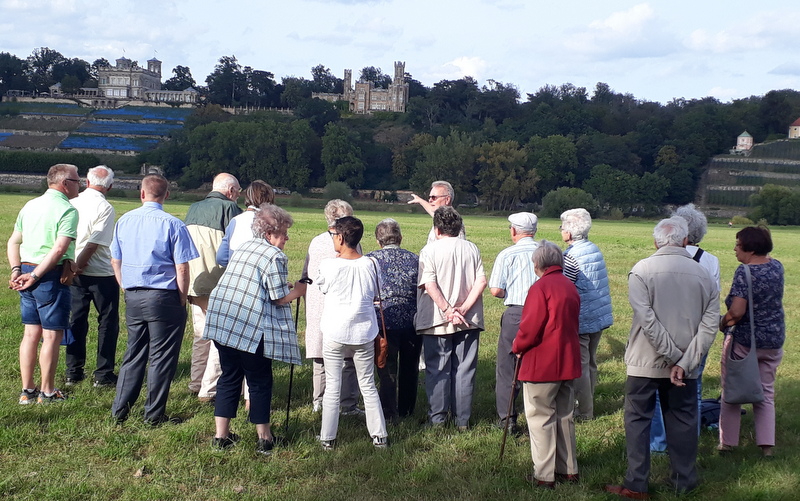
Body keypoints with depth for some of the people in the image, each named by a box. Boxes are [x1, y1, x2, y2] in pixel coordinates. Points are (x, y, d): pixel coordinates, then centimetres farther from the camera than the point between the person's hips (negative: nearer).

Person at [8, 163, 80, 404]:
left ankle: (27, 390, 18)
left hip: (27, 271, 8)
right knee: (52, 335, 2)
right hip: (51, 276, -7)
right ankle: (47, 392, 8)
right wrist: (35, 275, -15)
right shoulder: (67, 210, -12)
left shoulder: (30, 206, 13)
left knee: (31, 332, 13)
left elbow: (13, 242, 13)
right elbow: (59, 249, -21)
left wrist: (16, 271, 5)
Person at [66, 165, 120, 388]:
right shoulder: (105, 208, -14)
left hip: (77, 275, 5)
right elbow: (94, 243, -19)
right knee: (107, 323, 6)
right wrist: (79, 265, -10)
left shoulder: (72, 203, 1)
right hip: (102, 275, -5)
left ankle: (73, 372, 21)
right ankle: (103, 375, 8)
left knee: (77, 321, 14)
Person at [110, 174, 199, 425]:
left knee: (133, 354, 16)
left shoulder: (124, 221, 4)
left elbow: (115, 262, 11)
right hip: (163, 298, -5)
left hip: (133, 298, 5)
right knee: (161, 357, 5)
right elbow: (182, 268, -12)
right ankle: (154, 414, 10)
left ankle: (120, 409, 20)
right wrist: (182, 301, -1)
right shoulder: (172, 225, -11)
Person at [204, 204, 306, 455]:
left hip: (221, 321, 7)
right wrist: (299, 290, 8)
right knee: (260, 382, 6)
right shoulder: (274, 256, -10)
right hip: (251, 328, -7)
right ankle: (264, 438, 15)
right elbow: (280, 298, -11)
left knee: (229, 377, 15)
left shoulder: (244, 247, 15)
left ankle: (221, 435, 18)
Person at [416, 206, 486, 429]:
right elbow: (481, 281, -5)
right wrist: (463, 309, -9)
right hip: (469, 321, 3)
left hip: (437, 321, -3)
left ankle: (437, 418, 11)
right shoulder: (471, 249, 4)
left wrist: (448, 311, -15)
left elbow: (429, 285, -16)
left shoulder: (430, 250, -5)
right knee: (464, 370, 9)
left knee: (437, 370, 7)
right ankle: (462, 419, 13)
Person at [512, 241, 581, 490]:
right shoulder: (570, 287, 9)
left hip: (541, 364, -8)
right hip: (567, 362, 8)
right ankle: (568, 469, 25)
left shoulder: (541, 287, -17)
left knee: (541, 418, 0)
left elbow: (530, 329, -20)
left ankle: (544, 475, 4)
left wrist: (517, 347, -1)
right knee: (564, 417, 17)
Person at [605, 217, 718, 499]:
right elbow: (710, 323, -7)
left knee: (638, 419, 7)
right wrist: (684, 362, -13)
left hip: (646, 361, -3)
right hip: (685, 365, 3)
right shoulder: (702, 274, -1)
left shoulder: (642, 270, -10)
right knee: (682, 420, 15)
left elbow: (646, 319, -18)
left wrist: (673, 356, -13)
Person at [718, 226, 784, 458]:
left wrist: (723, 324, -7)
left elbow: (736, 311, -24)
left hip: (743, 341, -6)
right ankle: (767, 444, 11)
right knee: (766, 393, 15)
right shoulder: (776, 266, 0)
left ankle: (727, 441, 15)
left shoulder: (745, 272, -20)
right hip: (773, 340, 6)